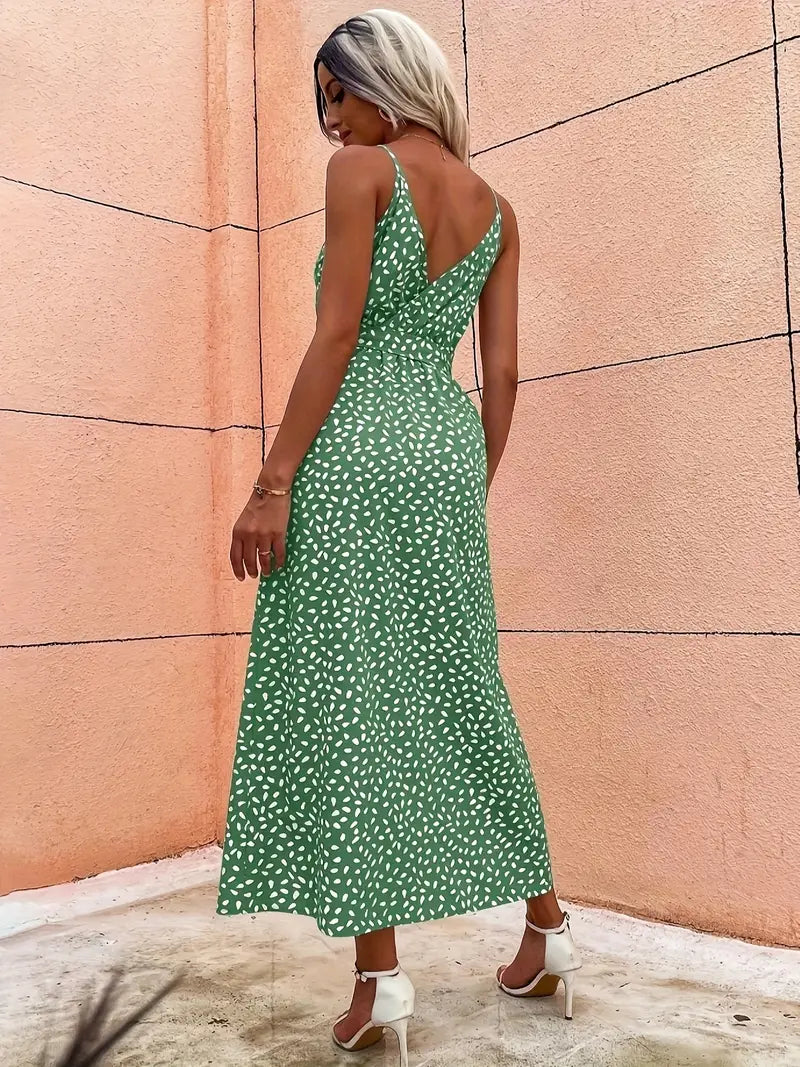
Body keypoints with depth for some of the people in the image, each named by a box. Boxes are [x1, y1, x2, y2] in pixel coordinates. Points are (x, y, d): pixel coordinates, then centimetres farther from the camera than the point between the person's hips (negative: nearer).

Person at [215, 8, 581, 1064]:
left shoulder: (361, 170, -1)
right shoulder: (497, 209, 16)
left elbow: (336, 337, -11)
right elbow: (502, 373, 11)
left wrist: (272, 483, -11)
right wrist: (474, 491, 17)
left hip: (356, 446, -6)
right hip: (450, 449, 7)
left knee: (345, 695, -2)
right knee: (465, 696, 13)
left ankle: (380, 972, 1)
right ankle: (548, 930, 22)